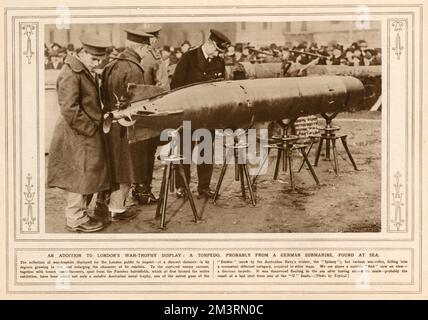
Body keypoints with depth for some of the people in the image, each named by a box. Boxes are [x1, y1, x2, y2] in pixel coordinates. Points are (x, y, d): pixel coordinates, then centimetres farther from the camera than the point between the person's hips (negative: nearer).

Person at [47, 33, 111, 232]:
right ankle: (75, 218, 10)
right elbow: (69, 109, -24)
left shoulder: (85, 71, 14)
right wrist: (90, 128, -19)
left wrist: (95, 124, 11)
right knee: (80, 173, -2)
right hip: (78, 134, -10)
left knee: (87, 175, 16)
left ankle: (77, 213, 28)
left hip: (87, 132, 10)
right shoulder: (71, 73, -18)